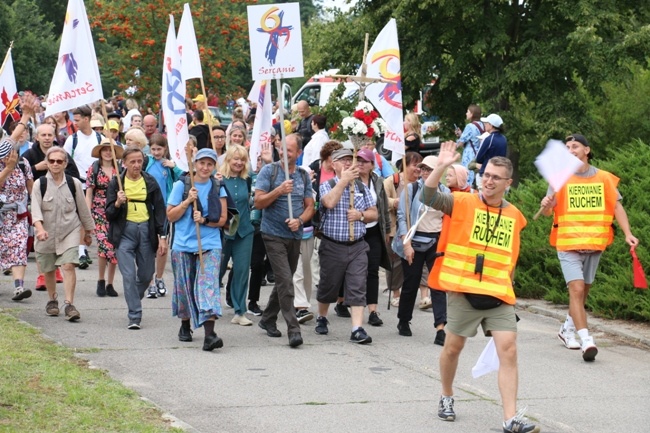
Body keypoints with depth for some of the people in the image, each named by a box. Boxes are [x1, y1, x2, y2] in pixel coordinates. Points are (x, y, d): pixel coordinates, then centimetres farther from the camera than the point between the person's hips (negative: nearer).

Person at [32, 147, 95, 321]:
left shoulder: (74, 184, 0)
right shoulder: (40, 184, -4)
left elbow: (82, 209, 11)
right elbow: (35, 209, -14)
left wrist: (88, 231, 19)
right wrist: (40, 228, -30)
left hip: (69, 231, -1)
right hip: (47, 234, 1)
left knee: (68, 266, -16)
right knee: (48, 270, 13)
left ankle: (69, 304, -17)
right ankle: (52, 300, 35)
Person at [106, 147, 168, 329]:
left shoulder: (150, 182, 6)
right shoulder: (116, 183, 2)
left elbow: (160, 210, 8)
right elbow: (109, 214, 3)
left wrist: (162, 236, 1)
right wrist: (117, 203, -19)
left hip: (146, 230, 2)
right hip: (125, 232, -2)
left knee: (146, 275, 9)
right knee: (129, 275, -11)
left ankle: (134, 301, 36)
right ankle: (134, 316, -8)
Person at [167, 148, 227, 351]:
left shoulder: (218, 188, 7)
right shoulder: (181, 186, 3)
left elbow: (222, 219, 5)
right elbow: (171, 216, 2)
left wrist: (204, 220, -12)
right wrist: (187, 201, -12)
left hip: (210, 245, 0)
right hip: (183, 245, 0)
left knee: (208, 284, -14)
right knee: (185, 287, 9)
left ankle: (209, 334, -25)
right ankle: (185, 325, 34)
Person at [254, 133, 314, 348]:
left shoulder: (303, 175, 8)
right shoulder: (269, 171, -5)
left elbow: (310, 206, 9)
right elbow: (259, 202, -10)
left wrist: (300, 220, -11)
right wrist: (279, 190, -23)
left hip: (295, 236, 5)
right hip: (274, 234, -5)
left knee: (283, 281, 15)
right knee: (285, 281, -14)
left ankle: (268, 319, 32)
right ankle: (293, 328, -16)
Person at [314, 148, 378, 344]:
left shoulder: (362, 187, 11)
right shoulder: (327, 186, -1)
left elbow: (374, 213, 12)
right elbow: (329, 202, -22)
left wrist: (360, 215, -9)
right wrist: (344, 180, -18)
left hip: (358, 246, 2)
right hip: (332, 246, -2)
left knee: (357, 288, -7)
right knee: (328, 285, 11)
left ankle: (357, 329, -11)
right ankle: (321, 318, 35)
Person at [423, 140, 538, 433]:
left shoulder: (514, 216, 10)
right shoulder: (462, 203, -3)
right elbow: (428, 197, -19)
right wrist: (442, 166, -30)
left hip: (499, 295, 3)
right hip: (463, 291, -3)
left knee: (508, 349, -9)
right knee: (454, 346, 10)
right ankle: (446, 398, 36)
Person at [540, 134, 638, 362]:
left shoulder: (604, 178, 5)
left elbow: (617, 206, 5)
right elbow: (549, 209, -6)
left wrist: (627, 233, -7)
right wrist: (546, 205, -30)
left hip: (594, 243, 3)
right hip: (568, 242, -3)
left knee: (583, 290, 13)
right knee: (577, 289, -16)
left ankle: (568, 329, 34)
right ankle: (586, 341, -22)